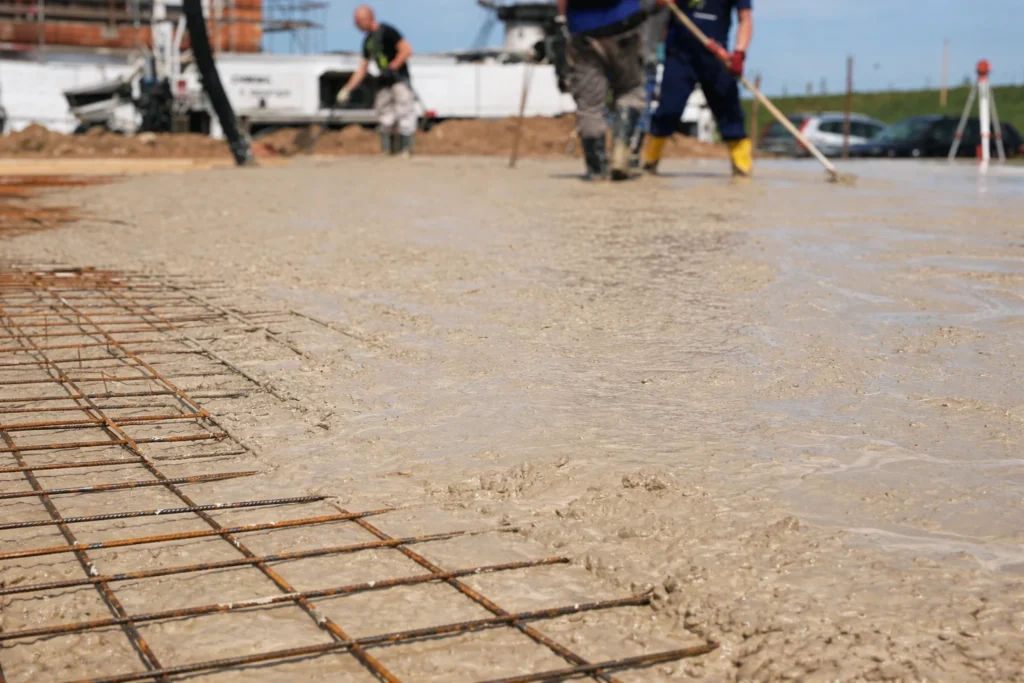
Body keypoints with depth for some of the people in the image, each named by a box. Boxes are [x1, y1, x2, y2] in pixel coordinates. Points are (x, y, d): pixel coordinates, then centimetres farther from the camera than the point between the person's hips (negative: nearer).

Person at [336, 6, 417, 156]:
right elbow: (362, 68, 19)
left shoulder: (387, 31, -7)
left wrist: (391, 68, -19)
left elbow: (407, 50, -14)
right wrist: (347, 89, 14)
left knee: (404, 120, -10)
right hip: (384, 84, 8)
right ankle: (387, 152, 8)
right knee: (385, 122, 5)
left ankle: (404, 151, -10)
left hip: (400, 80, -8)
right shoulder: (368, 41, 16)